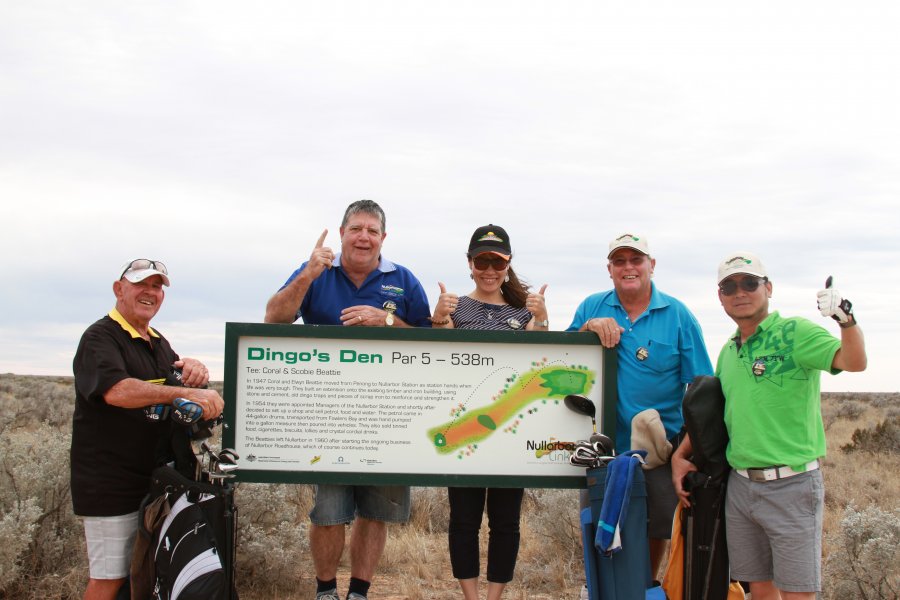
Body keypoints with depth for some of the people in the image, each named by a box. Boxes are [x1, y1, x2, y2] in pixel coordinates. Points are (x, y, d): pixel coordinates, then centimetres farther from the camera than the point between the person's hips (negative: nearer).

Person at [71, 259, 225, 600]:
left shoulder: (158, 342, 18)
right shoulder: (101, 337, -10)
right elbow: (116, 391, -28)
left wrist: (194, 369, -11)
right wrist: (185, 392, -37)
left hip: (154, 479, 8)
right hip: (110, 482, -8)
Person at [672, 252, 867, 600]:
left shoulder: (795, 333, -9)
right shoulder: (728, 352, 12)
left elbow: (853, 361, -25)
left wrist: (846, 319, -43)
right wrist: (680, 455, 14)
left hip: (792, 485, -6)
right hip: (740, 486, 6)